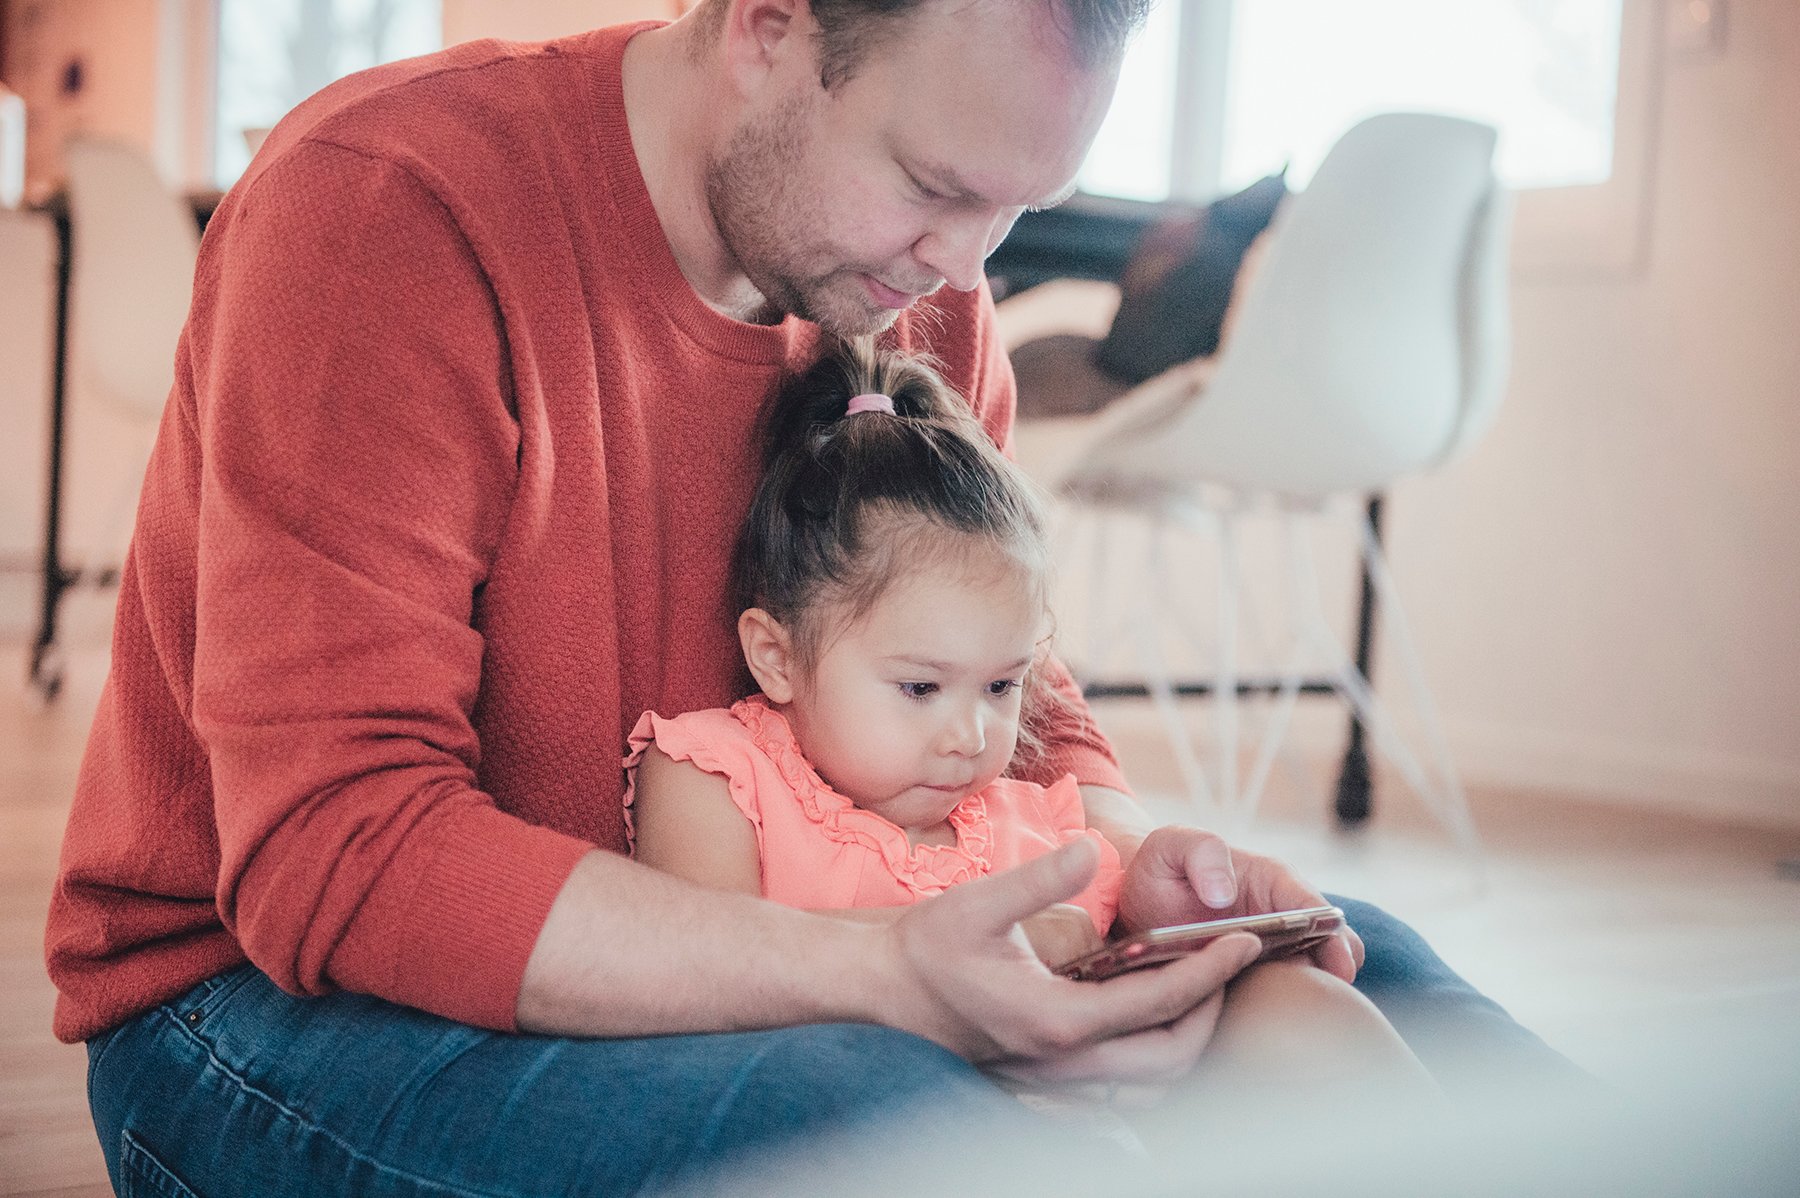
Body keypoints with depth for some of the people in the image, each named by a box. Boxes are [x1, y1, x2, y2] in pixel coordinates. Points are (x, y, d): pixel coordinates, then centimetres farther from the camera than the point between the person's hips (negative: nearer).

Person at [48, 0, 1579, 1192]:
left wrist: (1135, 857, -14)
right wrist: (878, 974, -35)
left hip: (708, 959, 6)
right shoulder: (388, 205, -21)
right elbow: (332, 854, -27)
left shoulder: (924, 289, 0)